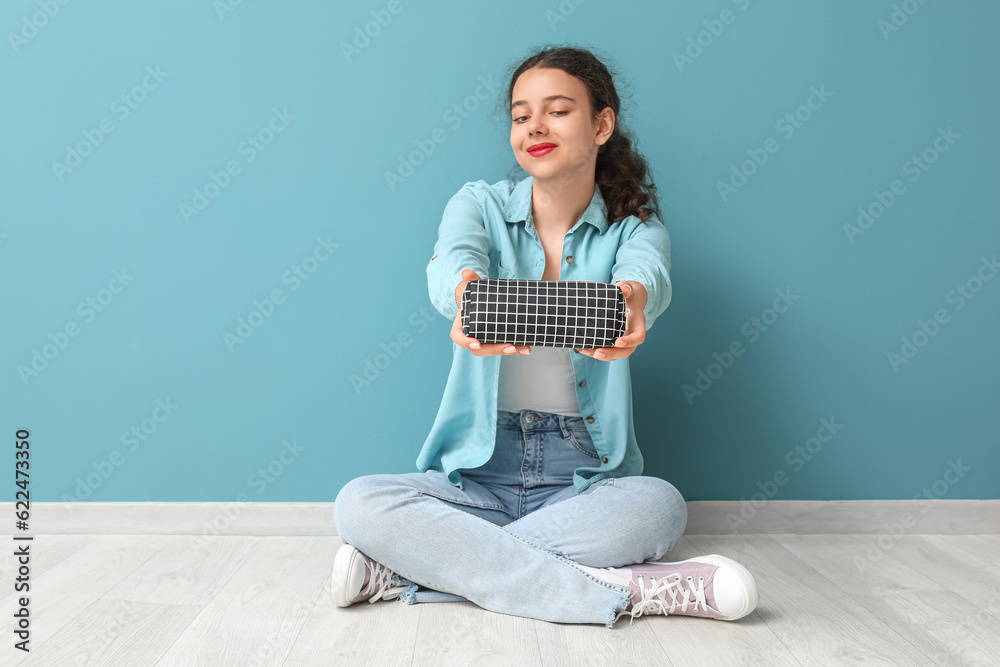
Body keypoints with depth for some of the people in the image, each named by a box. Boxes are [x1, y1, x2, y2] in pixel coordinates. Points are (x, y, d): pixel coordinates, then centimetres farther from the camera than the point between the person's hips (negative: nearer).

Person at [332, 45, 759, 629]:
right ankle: (624, 592, -26)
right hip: (478, 471, 1)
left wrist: (632, 298, -49)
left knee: (660, 504, -32)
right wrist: (466, 299, -47)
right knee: (359, 504, -25)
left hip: (585, 481, 0)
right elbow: (453, 260, -20)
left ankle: (404, 570, -23)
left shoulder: (634, 227, 3)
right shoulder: (480, 204, 4)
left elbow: (646, 271, -22)